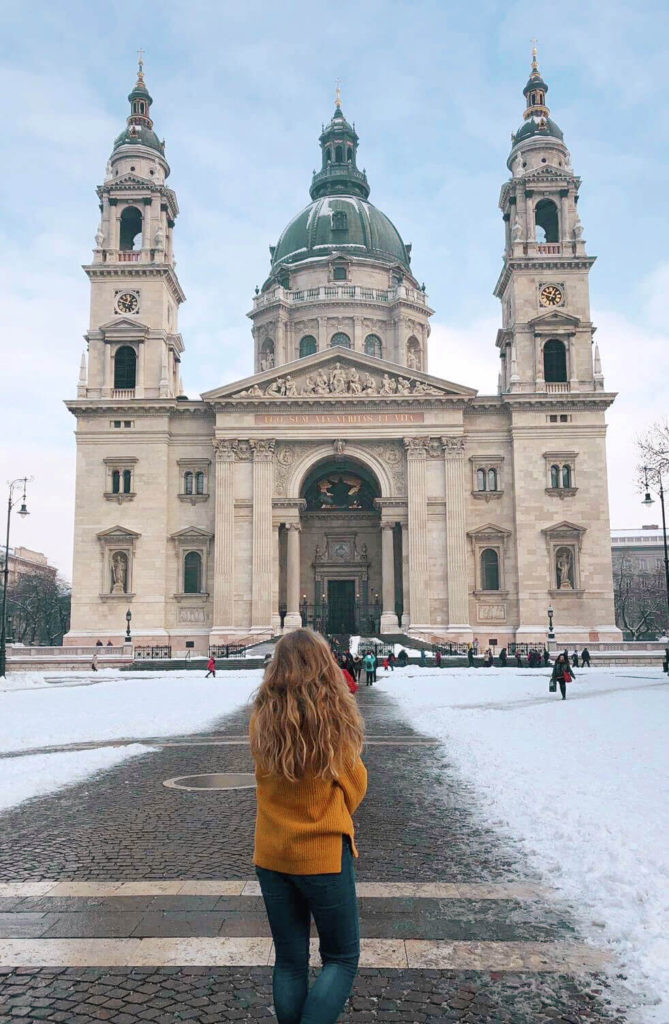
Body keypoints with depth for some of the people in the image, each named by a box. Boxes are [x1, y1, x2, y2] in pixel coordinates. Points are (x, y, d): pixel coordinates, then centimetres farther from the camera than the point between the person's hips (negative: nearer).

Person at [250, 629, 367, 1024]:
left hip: (272, 854, 4)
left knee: (289, 961, 17)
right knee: (342, 959, 13)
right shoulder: (335, 715, -16)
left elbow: (268, 777, 5)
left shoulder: (261, 717, -7)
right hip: (325, 853, -4)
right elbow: (355, 786, -4)